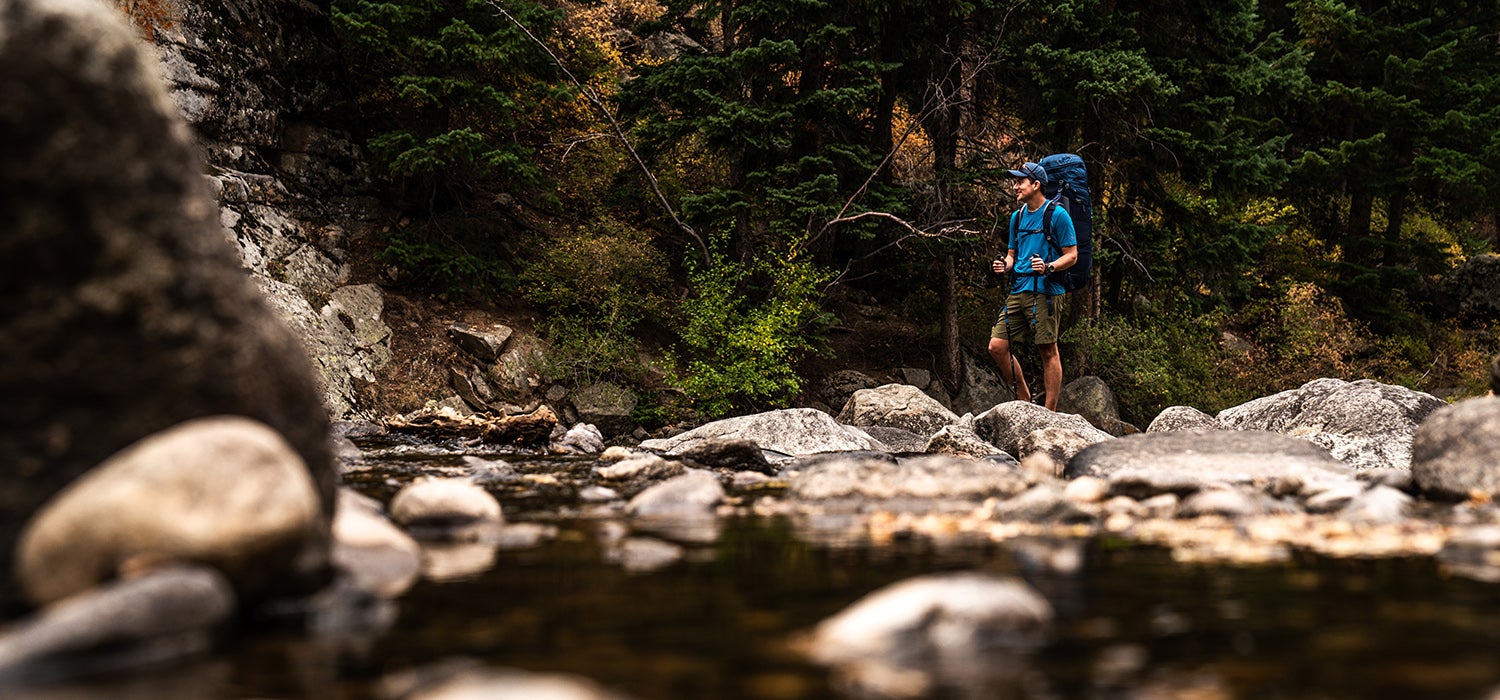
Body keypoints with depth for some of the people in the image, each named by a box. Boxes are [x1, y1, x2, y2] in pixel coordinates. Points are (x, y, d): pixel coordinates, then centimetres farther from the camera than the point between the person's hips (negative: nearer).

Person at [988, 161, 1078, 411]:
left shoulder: (1057, 214, -4)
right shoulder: (1018, 217, 18)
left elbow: (1072, 255, -5)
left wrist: (1048, 267, -22)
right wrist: (1004, 265, 3)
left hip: (1045, 291, -7)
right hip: (1018, 290, 7)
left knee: (1048, 351, -3)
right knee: (997, 346, 0)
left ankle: (1049, 413, 2)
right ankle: (1023, 397, 16)